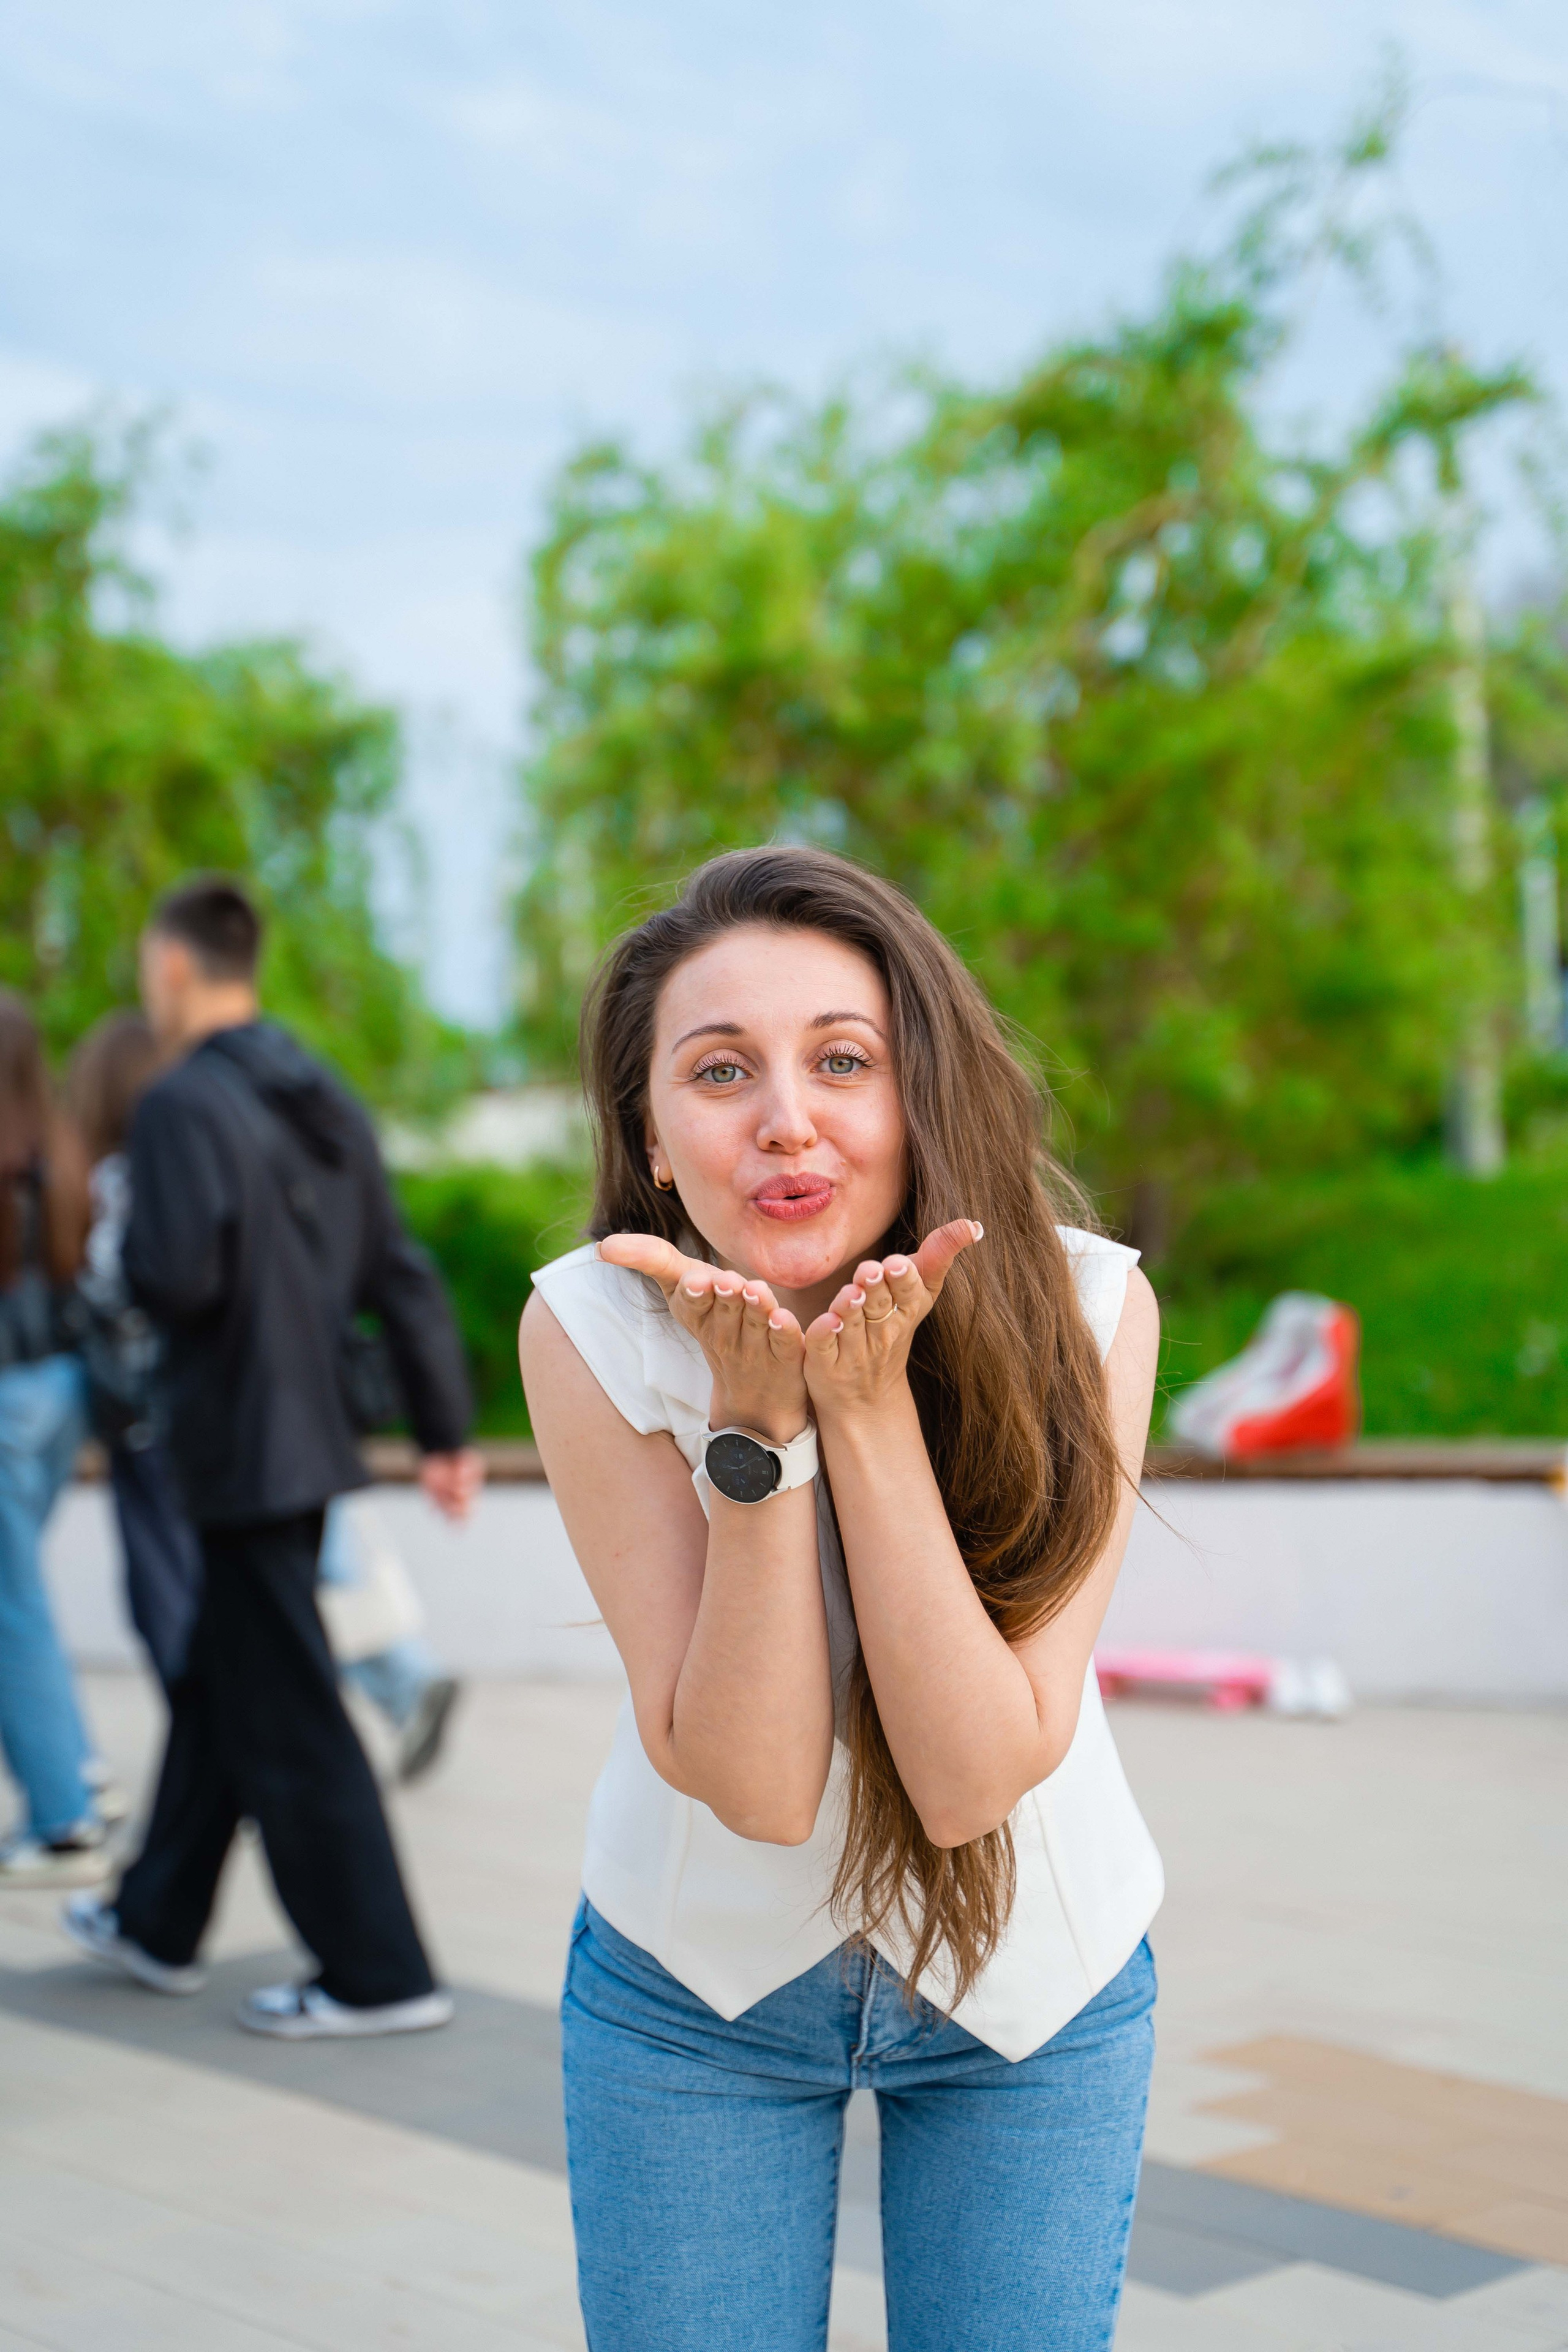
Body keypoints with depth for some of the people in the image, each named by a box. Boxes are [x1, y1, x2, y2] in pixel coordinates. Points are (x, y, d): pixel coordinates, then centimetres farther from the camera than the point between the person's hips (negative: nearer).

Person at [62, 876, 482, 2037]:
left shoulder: (182, 1106, -16)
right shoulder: (328, 1103, 9)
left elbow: (180, 1279, -26)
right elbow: (405, 1278, 9)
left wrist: (129, 1252, -2)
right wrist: (448, 1431, 11)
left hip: (241, 1451, -9)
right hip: (314, 1442, 9)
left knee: (290, 1725, 0)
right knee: (216, 1684, 20)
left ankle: (380, 1975, 6)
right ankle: (159, 1923, 35)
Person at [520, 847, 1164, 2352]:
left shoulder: (1087, 1307, -21)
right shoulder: (594, 1331, -20)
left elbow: (973, 1779, -25)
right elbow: (755, 1784, -24)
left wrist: (872, 1405, -33)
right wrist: (757, 1417, -33)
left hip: (1037, 1990, 1)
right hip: (693, 1987, 0)